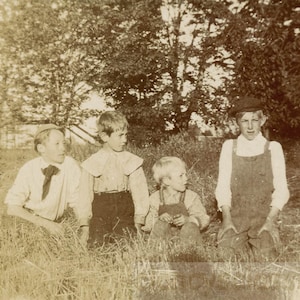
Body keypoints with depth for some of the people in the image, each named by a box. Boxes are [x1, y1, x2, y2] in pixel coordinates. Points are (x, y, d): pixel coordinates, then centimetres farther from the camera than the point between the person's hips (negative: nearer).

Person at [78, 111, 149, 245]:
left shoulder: (132, 161, 1)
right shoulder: (92, 163, 0)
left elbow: (139, 191, 3)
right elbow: (85, 194, 5)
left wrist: (138, 221, 0)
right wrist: (85, 222, 1)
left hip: (125, 211, 1)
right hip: (100, 211, 0)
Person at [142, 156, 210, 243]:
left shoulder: (191, 197, -1)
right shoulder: (155, 198, 0)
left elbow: (204, 218, -3)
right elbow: (148, 223, 0)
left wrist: (188, 220, -22)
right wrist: (159, 219, -22)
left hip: (186, 235, 0)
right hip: (165, 236, 0)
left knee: (191, 227, -30)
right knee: (160, 225, -29)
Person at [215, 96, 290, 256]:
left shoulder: (273, 147, 4)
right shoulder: (229, 146, 6)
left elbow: (281, 189, 1)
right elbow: (222, 186, 2)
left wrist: (270, 220, -12)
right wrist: (226, 218, -11)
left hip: (264, 216, 0)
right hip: (235, 215, 0)